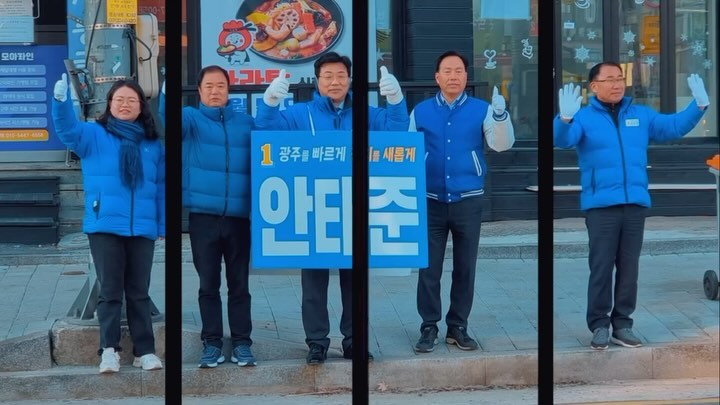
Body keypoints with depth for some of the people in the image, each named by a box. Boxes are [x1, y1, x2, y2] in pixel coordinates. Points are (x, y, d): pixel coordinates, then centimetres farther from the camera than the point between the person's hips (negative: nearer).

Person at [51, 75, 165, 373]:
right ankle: (109, 350, 3)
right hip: (104, 226, -2)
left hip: (142, 228, 2)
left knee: (139, 291, 8)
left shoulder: (153, 144, 11)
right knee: (110, 290, 0)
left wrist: (163, 225, 8)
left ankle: (145, 350, 12)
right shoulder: (93, 135, 4)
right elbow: (67, 129, -15)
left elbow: (161, 187, 12)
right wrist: (61, 100, -34)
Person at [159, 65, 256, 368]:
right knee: (208, 284, 5)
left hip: (239, 216, 1)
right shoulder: (191, 118, 5)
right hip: (203, 215, -1)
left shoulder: (246, 123, 11)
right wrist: (167, 94, -36)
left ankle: (242, 343, 11)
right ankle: (212, 343, 12)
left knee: (239, 283, 5)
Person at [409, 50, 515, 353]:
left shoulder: (482, 110, 2)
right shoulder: (420, 112, 6)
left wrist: (500, 115, -28)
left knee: (465, 268, 7)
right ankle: (429, 328, 10)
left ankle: (458, 327, 17)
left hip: (468, 201, 0)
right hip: (431, 201, 0)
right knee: (429, 268, 1)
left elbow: (502, 145, -10)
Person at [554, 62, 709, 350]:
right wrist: (565, 118, -38)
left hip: (636, 204, 4)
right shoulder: (584, 117, 0)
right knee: (601, 267, -2)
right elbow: (562, 140, -16)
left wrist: (699, 105, 4)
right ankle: (599, 325, 5)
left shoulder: (641, 115, 14)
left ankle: (622, 324, 16)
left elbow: (675, 126, 17)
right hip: (600, 205, -4)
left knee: (629, 266, 8)